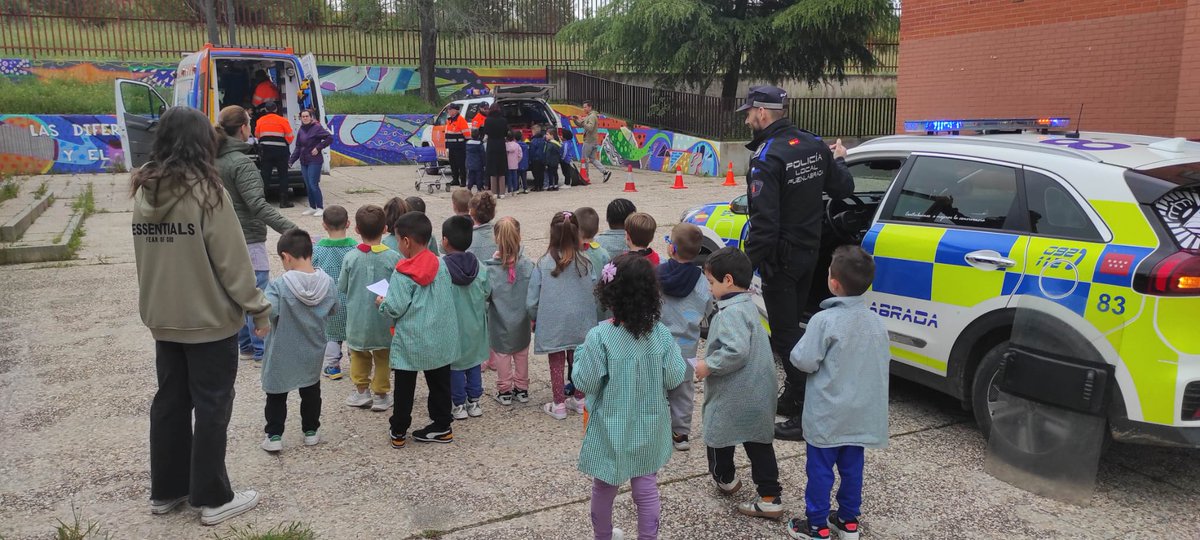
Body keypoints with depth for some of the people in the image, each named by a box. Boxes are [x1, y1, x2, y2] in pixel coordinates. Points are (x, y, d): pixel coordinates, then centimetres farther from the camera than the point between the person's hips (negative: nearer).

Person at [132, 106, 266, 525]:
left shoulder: (144, 192, 2)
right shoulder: (206, 192, -17)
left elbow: (145, 254, 11)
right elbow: (232, 260, -16)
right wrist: (257, 308, -8)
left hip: (163, 319, 6)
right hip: (210, 319, -6)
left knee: (170, 401, 17)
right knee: (212, 406, 4)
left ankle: (166, 490, 28)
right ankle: (212, 499, 13)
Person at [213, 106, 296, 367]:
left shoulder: (212, 160, 5)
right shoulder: (241, 163, -21)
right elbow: (258, 205, -30)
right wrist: (292, 230, -36)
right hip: (248, 240, -9)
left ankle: (245, 346, 28)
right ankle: (261, 352, 9)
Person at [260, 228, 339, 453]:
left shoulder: (279, 285, -23)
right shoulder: (327, 283, -9)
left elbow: (267, 312, -33)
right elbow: (335, 309, 4)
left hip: (282, 354, -4)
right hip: (312, 352, 4)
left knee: (277, 395, 12)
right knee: (311, 392, 20)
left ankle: (274, 435, 15)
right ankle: (311, 431, 28)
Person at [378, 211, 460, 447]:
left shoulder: (402, 274, -18)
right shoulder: (441, 266, -1)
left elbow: (395, 308, -19)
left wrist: (382, 303, 3)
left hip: (410, 342, -5)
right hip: (440, 339, 5)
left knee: (404, 388, 9)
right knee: (439, 383, 15)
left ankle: (399, 432, 18)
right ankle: (442, 425, 23)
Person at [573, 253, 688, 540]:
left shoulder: (599, 336, -22)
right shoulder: (661, 333, -12)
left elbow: (585, 383, -16)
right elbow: (675, 378, -7)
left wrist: (580, 353, -1)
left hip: (611, 430, -2)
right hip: (649, 429, 2)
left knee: (604, 488, 19)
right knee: (647, 489, 15)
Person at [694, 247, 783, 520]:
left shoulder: (732, 312, -22)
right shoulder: (748, 306, 10)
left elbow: (736, 351, -33)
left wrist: (708, 365, -20)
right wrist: (711, 361, 16)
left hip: (733, 397, -9)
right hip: (757, 394, 9)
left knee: (718, 435, 15)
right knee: (759, 443, 12)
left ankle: (725, 479, 37)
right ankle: (770, 497, 13)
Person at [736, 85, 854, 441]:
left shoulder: (767, 157, -21)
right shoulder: (814, 146, 4)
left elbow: (764, 220, -27)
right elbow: (844, 189, 12)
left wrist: (750, 263, -21)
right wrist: (839, 160, 31)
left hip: (781, 258, -9)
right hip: (809, 252, 9)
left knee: (786, 335, -2)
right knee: (791, 327, 20)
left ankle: (807, 415, 1)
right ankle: (791, 399, 32)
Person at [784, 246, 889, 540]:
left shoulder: (825, 320, -22)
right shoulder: (876, 321, -1)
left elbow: (805, 362, -19)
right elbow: (884, 360, 10)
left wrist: (794, 353, 1)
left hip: (827, 415, -6)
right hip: (860, 413, 6)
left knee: (820, 469, 6)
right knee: (851, 468, 17)